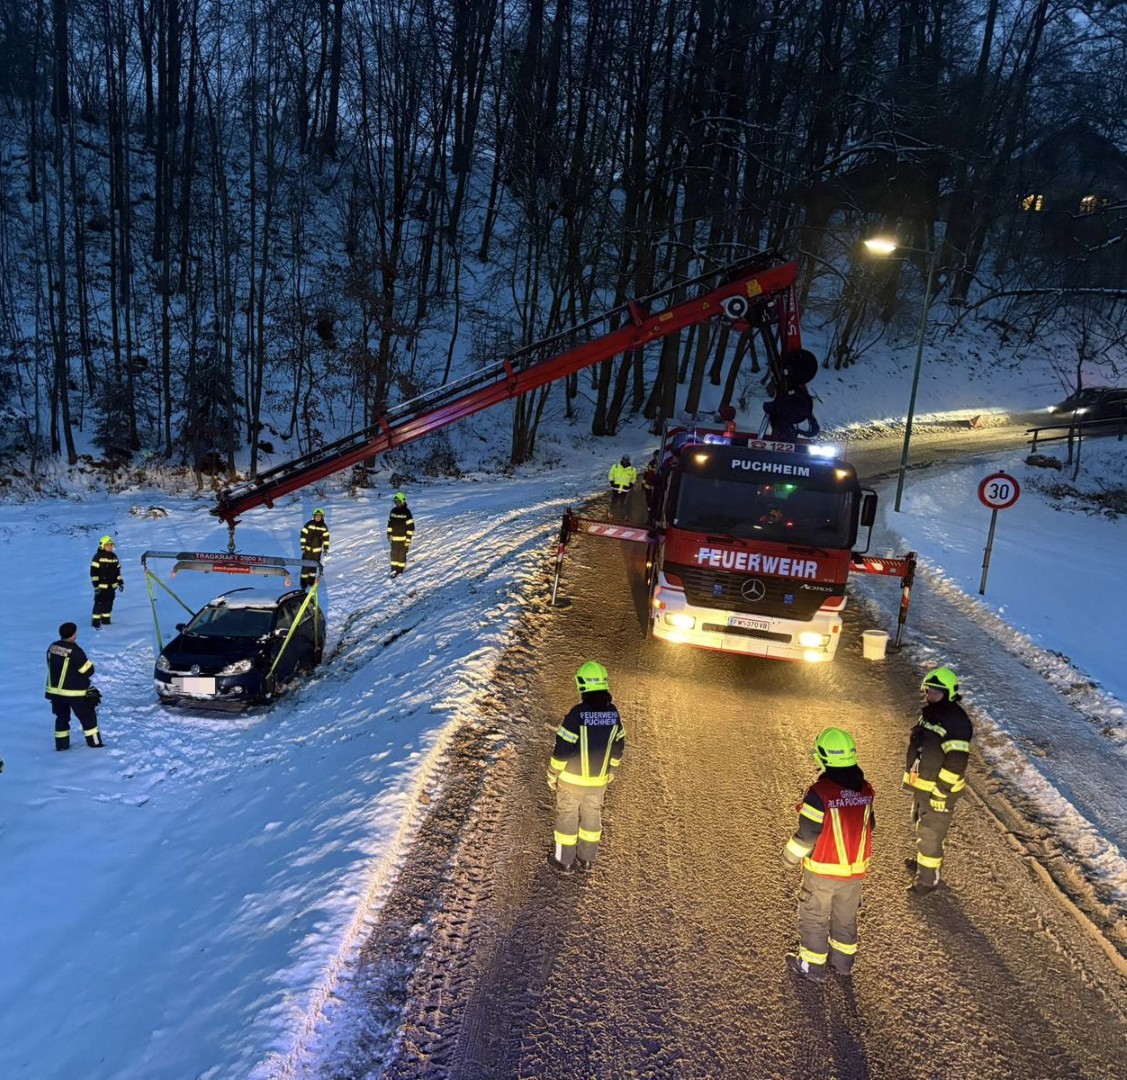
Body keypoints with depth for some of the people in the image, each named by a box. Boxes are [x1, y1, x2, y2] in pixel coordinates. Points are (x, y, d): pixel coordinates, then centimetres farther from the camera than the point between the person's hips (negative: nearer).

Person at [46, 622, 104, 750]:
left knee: (62, 717, 21)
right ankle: (95, 743, 13)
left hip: (54, 690, 6)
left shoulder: (52, 647, -2)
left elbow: (52, 666, 11)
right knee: (88, 716, 8)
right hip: (74, 693, -6)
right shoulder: (75, 650, -23)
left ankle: (61, 744, 26)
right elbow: (89, 671, -17)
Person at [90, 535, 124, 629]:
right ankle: (96, 621, -3)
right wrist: (96, 585, -15)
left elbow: (118, 570, 17)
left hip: (111, 585, 6)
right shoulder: (98, 557, -9)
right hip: (101, 586, -6)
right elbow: (93, 571, -12)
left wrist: (120, 582, 13)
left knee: (109, 603, 11)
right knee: (99, 603, -7)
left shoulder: (114, 557, 11)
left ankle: (106, 619, 22)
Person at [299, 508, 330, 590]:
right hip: (307, 549, -2)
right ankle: (304, 583, 2)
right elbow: (303, 535, -7)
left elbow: (326, 538, 6)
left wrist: (326, 549, 6)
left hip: (317, 550, 2)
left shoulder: (324, 527, -1)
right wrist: (303, 547, -10)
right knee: (306, 566, -4)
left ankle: (311, 582, 25)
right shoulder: (309, 524, -10)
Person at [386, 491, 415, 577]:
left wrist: (409, 539, -15)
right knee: (394, 553, 5)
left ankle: (400, 570, 13)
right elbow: (390, 522, 16)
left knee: (402, 554, 4)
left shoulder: (406, 512, -12)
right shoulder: (393, 511, 5)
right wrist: (389, 534, 13)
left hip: (403, 538, -5)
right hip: (394, 537, 5)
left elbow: (411, 526, -13)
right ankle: (394, 569, 12)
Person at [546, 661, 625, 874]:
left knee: (567, 817, 13)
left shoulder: (578, 713, -25)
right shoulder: (613, 713, -8)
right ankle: (587, 858, 35)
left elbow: (562, 749, -20)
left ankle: (564, 861, 25)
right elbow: (618, 746, 5)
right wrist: (611, 770, 20)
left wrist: (552, 774, -6)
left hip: (572, 779, -4)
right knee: (592, 816, 21)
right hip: (599, 780, 5)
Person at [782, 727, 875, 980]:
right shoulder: (865, 789, -8)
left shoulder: (820, 792, -27)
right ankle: (843, 960, 39)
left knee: (814, 916, 15)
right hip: (855, 868, 5)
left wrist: (790, 857, -3)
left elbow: (806, 834, -20)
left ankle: (812, 964, 28)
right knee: (846, 916, 24)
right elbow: (869, 826, 6)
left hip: (822, 871, -5)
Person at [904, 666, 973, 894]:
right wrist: (911, 778, 20)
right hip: (921, 785, 9)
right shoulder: (929, 713, 6)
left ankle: (927, 877, 16)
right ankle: (922, 859, 47)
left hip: (939, 791, -9)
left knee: (931, 833, 3)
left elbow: (955, 763, -26)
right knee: (922, 826, 26)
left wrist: (941, 791, -24)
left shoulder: (957, 723, -24)